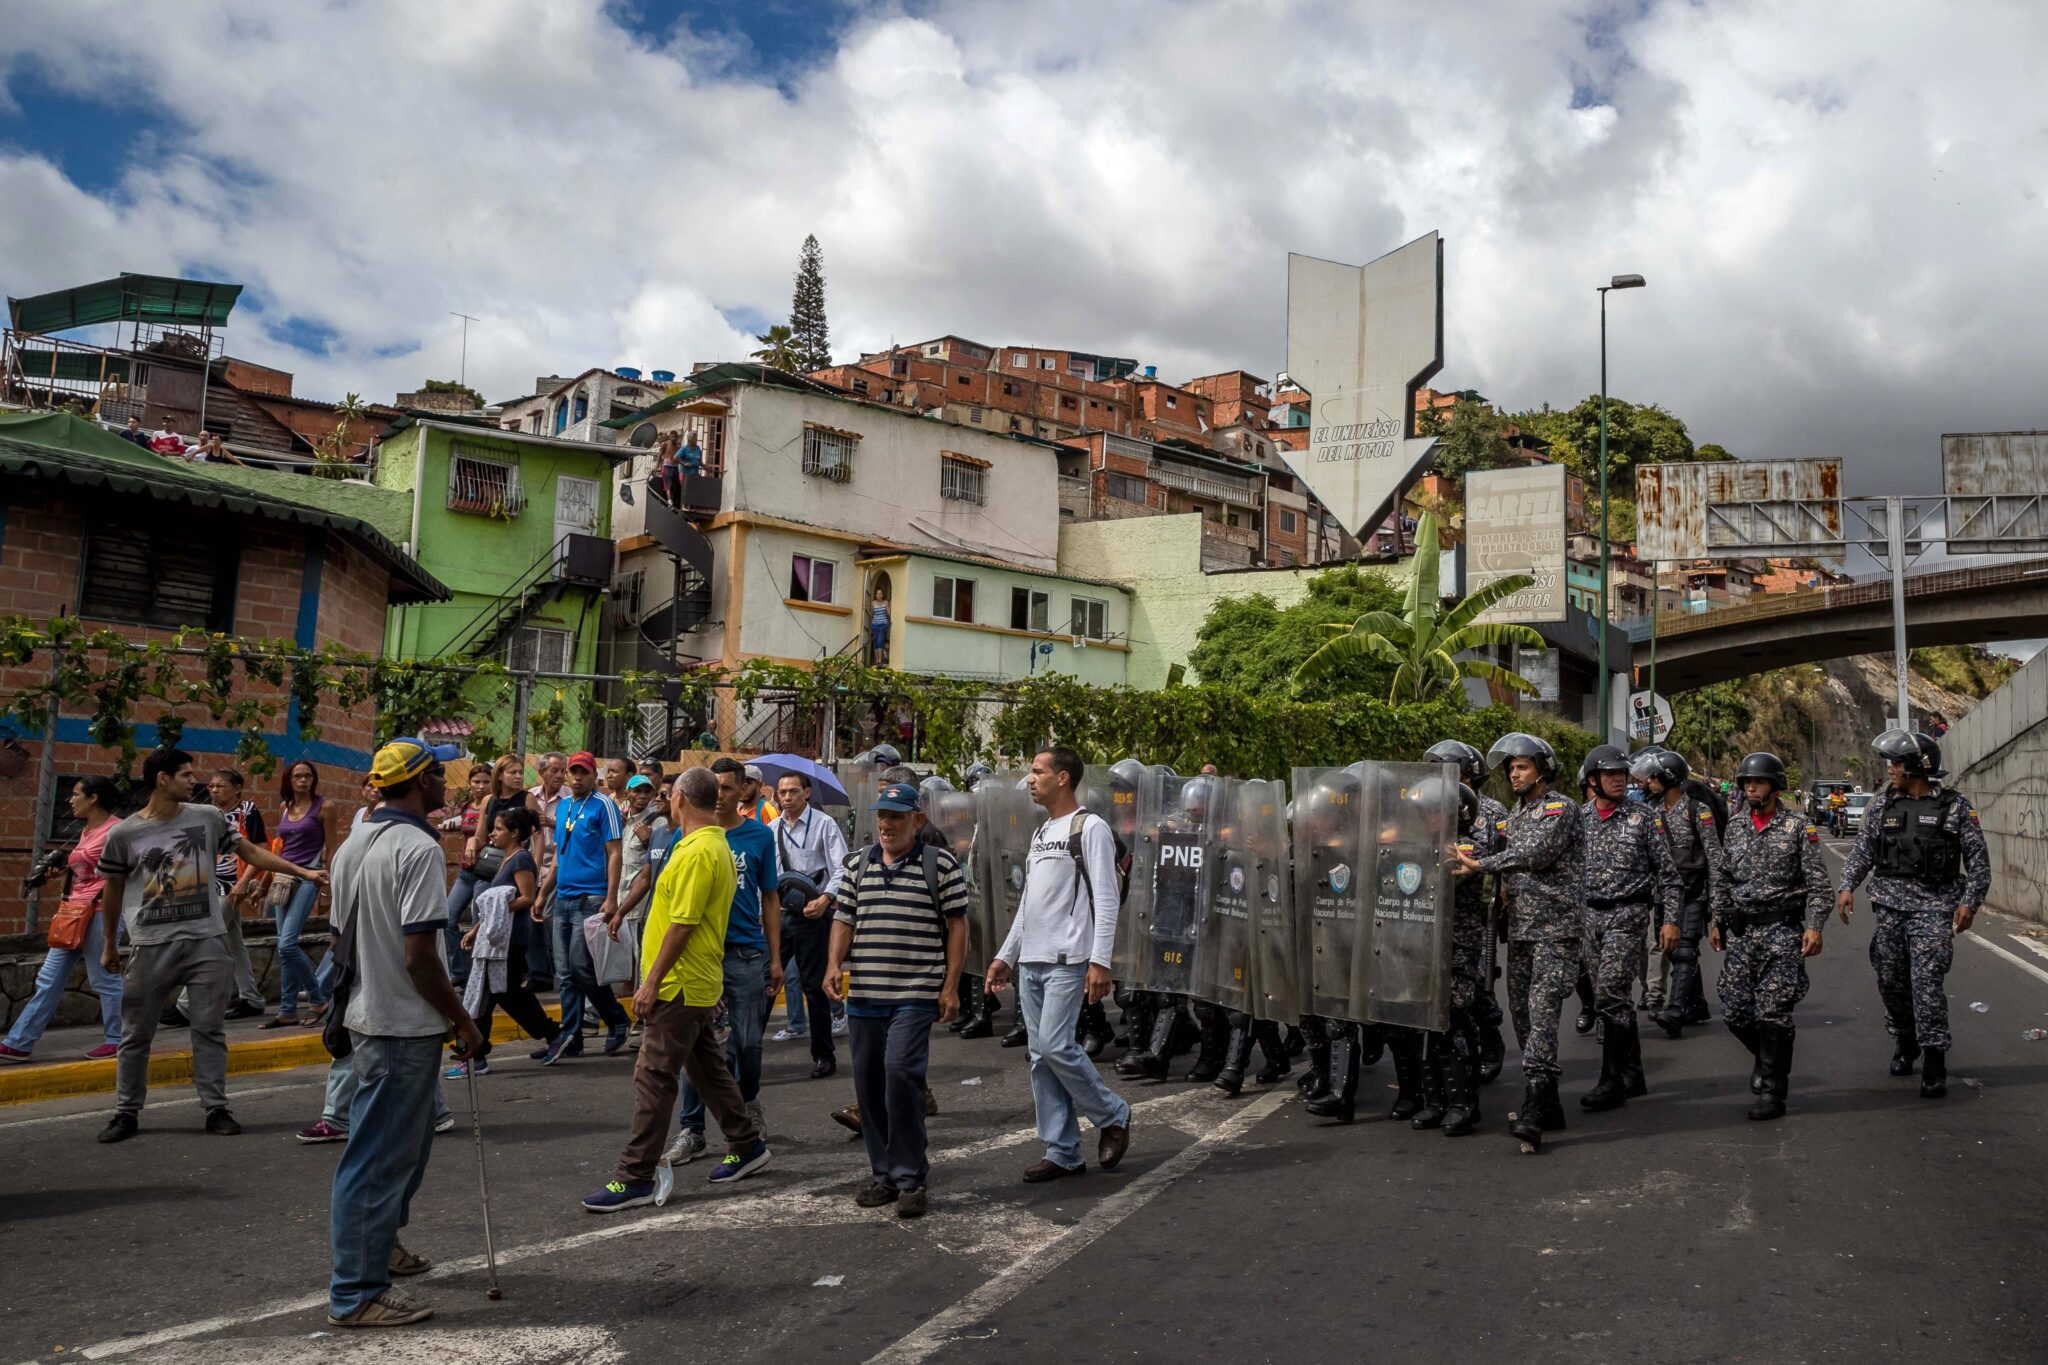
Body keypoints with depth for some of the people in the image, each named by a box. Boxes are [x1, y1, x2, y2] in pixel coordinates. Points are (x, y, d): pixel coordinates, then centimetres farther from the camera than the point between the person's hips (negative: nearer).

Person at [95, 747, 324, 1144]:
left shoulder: (208, 818, 1)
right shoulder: (123, 834, -3)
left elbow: (250, 852, 8)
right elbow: (113, 890, 8)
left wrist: (302, 871, 4)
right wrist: (109, 944, 13)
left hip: (207, 940, 1)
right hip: (152, 945, -1)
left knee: (209, 1029, 5)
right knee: (135, 1035, 8)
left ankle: (216, 1109, 12)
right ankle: (127, 1113, 21)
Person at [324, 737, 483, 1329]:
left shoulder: (353, 845, 10)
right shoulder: (419, 849, -20)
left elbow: (343, 937, 16)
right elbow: (419, 955, -23)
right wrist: (463, 1020, -12)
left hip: (367, 1016, 10)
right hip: (405, 1026, -10)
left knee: (405, 1143, 25)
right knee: (380, 1157, -1)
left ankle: (380, 1245, 40)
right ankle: (356, 1292, 8)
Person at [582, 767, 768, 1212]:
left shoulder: (698, 851, -20)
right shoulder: (716, 846, 13)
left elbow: (683, 924, -23)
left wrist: (652, 982, -19)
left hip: (679, 987, -10)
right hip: (699, 985, 10)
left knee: (653, 1077, -5)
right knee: (708, 1067, 19)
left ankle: (635, 1177, 1)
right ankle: (746, 1146, 30)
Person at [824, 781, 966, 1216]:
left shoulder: (941, 865, 0)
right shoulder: (858, 866, 13)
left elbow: (957, 926, 0)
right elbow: (844, 919, 13)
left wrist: (951, 986, -5)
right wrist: (834, 963, -4)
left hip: (916, 995, -5)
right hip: (864, 996, 5)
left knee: (900, 1071, -17)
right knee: (868, 1081, 8)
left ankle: (910, 1178, -3)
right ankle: (883, 1174, 23)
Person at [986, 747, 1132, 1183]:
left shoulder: (1091, 828, -6)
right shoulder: (1040, 833, 19)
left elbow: (1105, 899, -12)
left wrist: (1100, 961, -20)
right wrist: (1006, 955, 20)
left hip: (1068, 960, -8)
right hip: (1030, 962, 8)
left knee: (1056, 1045, -14)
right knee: (1041, 1056, 6)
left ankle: (1113, 1116, 8)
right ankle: (1062, 1152, 13)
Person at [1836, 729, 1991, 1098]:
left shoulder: (1955, 806, -2)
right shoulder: (1881, 805, 7)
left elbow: (1978, 858, 1)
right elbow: (1862, 850, 8)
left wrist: (1969, 901, -7)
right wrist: (1848, 886, -4)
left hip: (1934, 906, -4)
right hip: (1890, 904, 4)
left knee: (1927, 983, -10)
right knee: (1890, 980, 9)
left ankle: (1935, 1063, -4)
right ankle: (1905, 1043, 30)